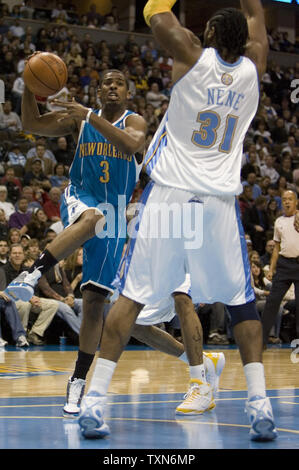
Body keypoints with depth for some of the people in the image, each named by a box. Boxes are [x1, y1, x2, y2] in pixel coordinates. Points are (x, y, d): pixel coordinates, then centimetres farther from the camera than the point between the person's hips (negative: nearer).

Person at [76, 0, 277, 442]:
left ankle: (94, 402, -3)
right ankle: (260, 405, 2)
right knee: (241, 301, 12)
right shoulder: (252, 67, 6)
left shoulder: (193, 56, -3)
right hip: (219, 202, 2)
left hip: (169, 194, -1)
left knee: (133, 296, 2)